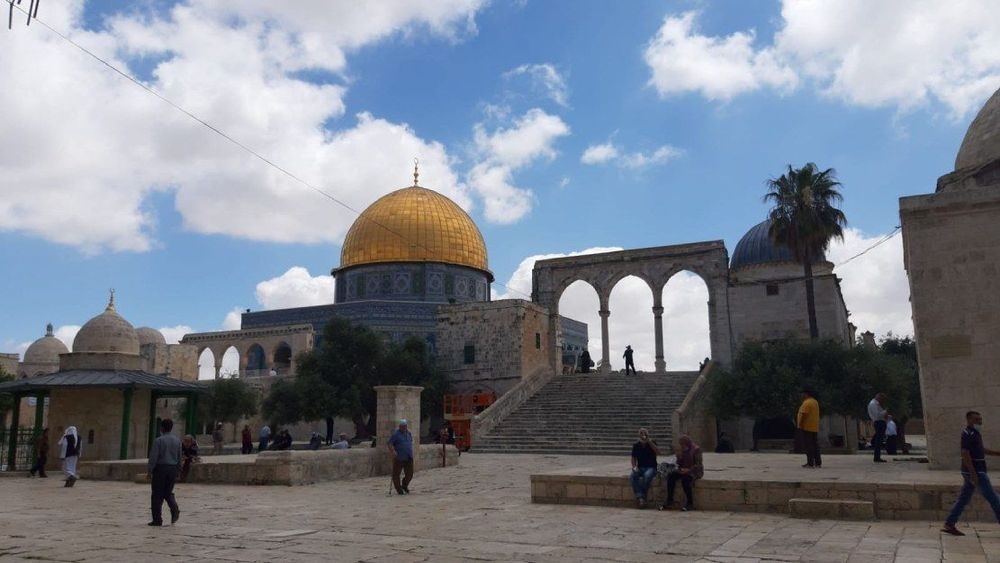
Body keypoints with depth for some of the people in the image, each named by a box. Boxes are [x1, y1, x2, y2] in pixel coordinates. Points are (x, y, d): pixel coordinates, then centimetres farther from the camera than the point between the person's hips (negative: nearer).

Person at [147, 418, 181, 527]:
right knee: (168, 492, 16)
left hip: (160, 468, -5)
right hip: (173, 468, 5)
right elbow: (179, 458, 12)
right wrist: (177, 471, 19)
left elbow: (153, 457, -12)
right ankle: (175, 509, -10)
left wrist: (150, 471, -6)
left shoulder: (158, 440, -9)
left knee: (157, 495, 5)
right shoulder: (177, 440, 7)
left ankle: (157, 519, 7)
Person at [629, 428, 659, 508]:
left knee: (647, 475, -37)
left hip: (651, 468, -3)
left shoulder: (651, 443, 0)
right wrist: (634, 467, -7)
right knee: (632, 476, -30)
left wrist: (648, 441, -21)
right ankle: (640, 498, -34)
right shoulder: (636, 446, 8)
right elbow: (634, 458, 13)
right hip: (640, 468, 3)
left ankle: (641, 498, -26)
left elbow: (658, 453, -18)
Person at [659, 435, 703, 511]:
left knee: (685, 478, -37)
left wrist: (688, 470, -25)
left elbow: (698, 464, -15)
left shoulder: (696, 449, -8)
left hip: (695, 471, -7)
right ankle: (669, 502, -23)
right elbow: (679, 463, 18)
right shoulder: (683, 450, 14)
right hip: (684, 471, 7)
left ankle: (690, 504, -25)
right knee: (671, 476, -19)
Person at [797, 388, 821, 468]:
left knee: (808, 446, -6)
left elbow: (803, 415, -21)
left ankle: (810, 463, -6)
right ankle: (818, 463, 11)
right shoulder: (815, 402, 16)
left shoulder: (807, 403, -15)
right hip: (814, 428, 9)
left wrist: (800, 425, -17)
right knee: (815, 445, 10)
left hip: (806, 428, -9)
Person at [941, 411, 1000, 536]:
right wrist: (973, 473, -24)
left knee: (963, 499, 8)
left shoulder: (975, 433, 17)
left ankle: (949, 525, 8)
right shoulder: (968, 433, -14)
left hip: (975, 472, 10)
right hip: (975, 472, -10)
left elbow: (982, 450, 28)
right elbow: (965, 453, -21)